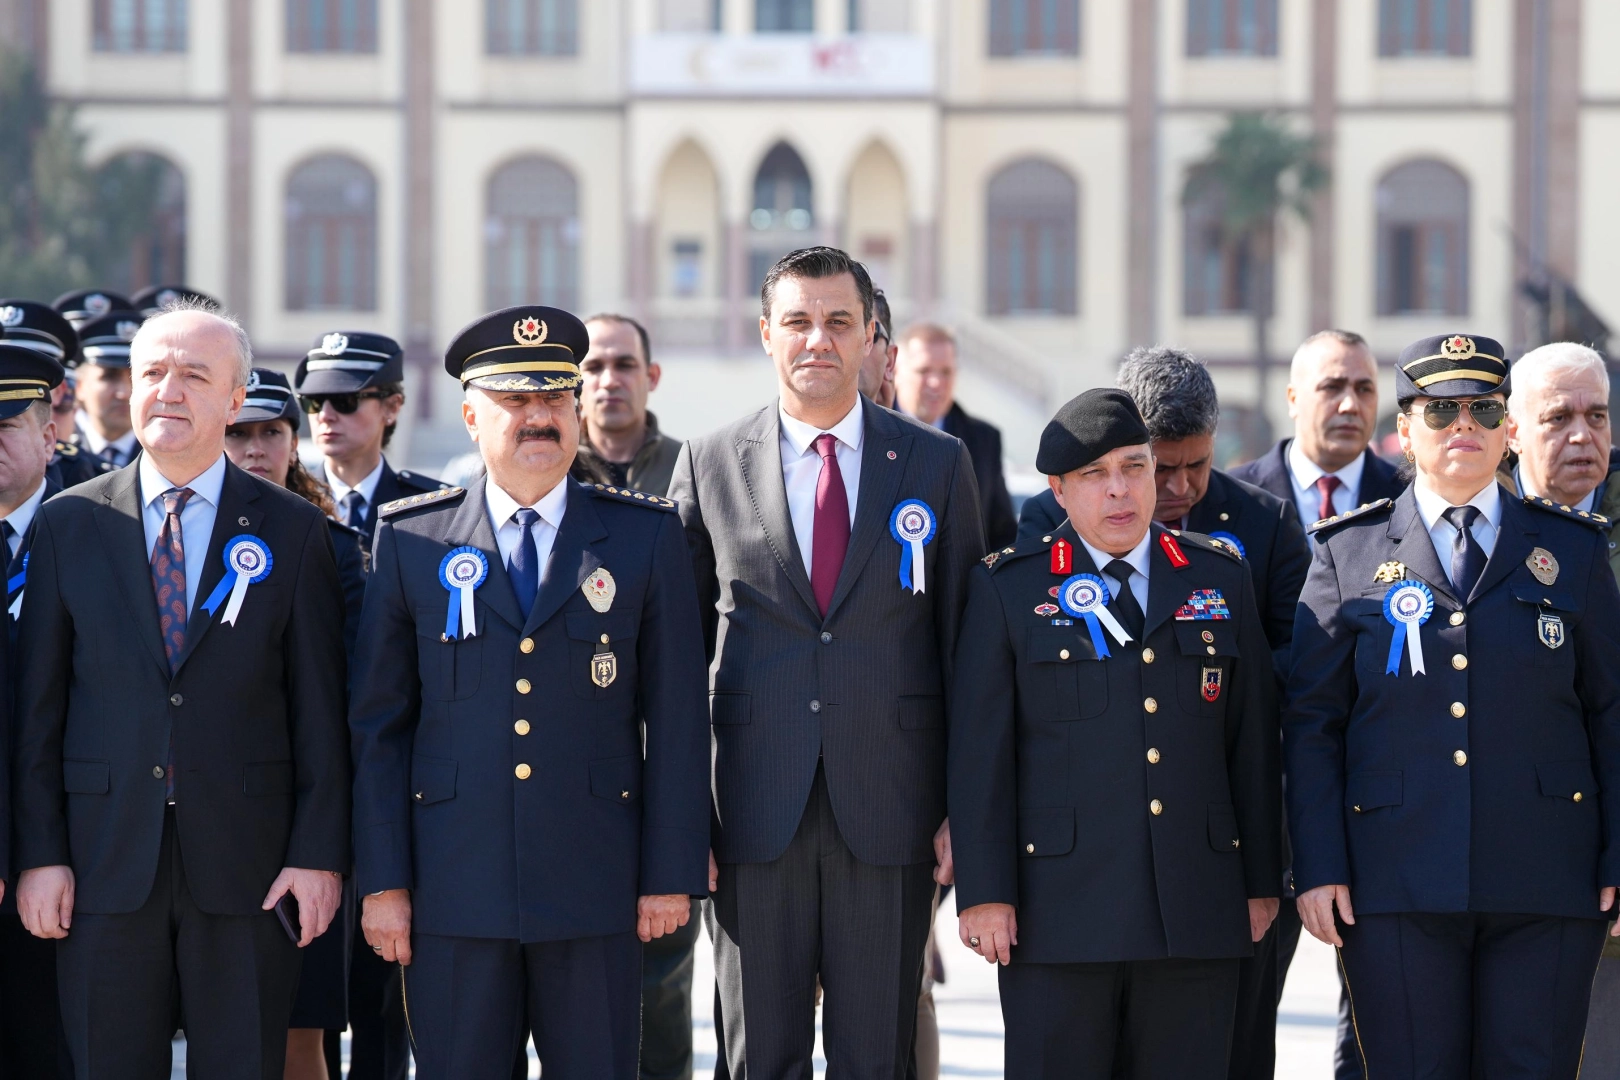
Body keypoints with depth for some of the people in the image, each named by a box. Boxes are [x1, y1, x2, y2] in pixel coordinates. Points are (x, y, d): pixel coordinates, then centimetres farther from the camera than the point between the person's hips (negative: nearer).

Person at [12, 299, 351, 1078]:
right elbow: (38, 707, 5)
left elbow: (319, 710, 2)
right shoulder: (67, 524, 6)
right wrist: (39, 853, -1)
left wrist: (319, 854, -5)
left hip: (246, 867, -1)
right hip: (105, 865, 1)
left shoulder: (292, 531, 4)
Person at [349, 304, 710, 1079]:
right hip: (454, 890, 0)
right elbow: (379, 723, 5)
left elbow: (676, 717, 4)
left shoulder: (645, 535, 6)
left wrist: (672, 871, 0)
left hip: (595, 891, 0)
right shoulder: (411, 540, 5)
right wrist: (382, 881, 0)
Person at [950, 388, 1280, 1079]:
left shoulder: (1219, 578, 12)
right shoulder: (1008, 587, 4)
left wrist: (1262, 881, 10)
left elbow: (1253, 741, 13)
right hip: (1057, 910, -2)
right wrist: (984, 891, -7)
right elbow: (979, 750, 0)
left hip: (1196, 912, 2)